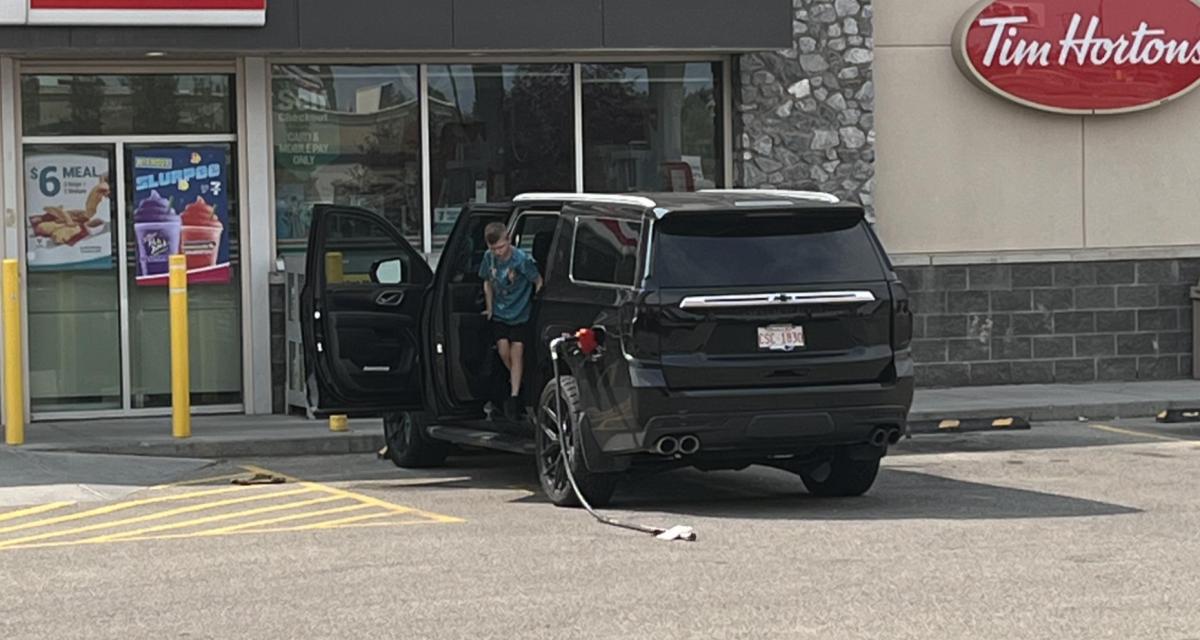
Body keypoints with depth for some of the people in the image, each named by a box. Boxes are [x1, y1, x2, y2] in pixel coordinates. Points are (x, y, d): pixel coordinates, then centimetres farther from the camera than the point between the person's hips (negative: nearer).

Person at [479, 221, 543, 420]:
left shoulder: (522, 260, -22)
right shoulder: (489, 258, -7)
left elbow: (538, 281, -11)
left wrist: (535, 304, -9)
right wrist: (489, 308, 8)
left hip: (520, 314, -4)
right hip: (499, 313, 4)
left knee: (516, 351, -6)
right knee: (503, 349, -4)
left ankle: (514, 396, -2)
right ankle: (516, 380, 24)